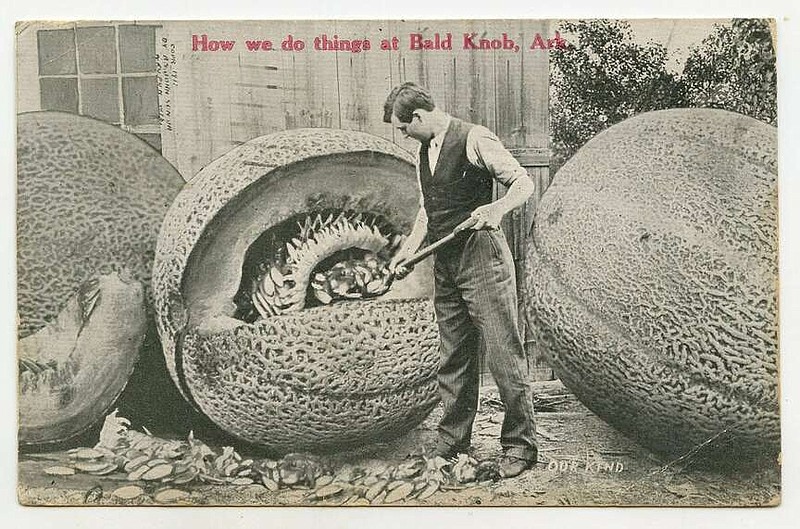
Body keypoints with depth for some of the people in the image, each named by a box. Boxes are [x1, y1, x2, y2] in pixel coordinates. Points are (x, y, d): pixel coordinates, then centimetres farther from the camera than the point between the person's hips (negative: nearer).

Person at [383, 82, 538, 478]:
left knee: (503, 352, -5)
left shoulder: (473, 139, -8)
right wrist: (408, 251, 15)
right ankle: (452, 440, 22)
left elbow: (523, 182, -10)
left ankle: (519, 444, 3)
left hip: (481, 255, -8)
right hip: (444, 263, 8)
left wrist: (498, 208, -28)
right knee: (453, 356, 12)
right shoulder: (424, 153, 17)